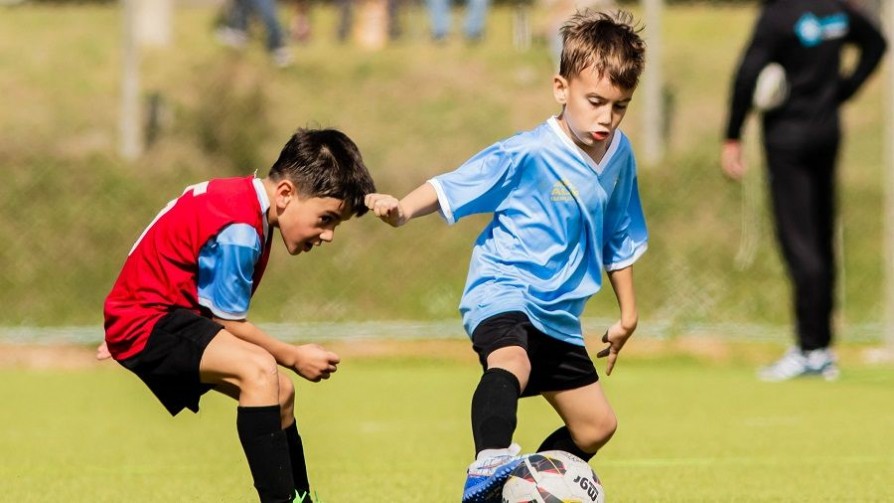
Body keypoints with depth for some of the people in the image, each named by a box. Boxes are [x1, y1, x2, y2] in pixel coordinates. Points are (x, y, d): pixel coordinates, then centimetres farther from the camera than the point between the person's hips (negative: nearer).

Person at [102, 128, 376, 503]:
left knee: (280, 392, 15)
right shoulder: (239, 230, -25)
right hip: (146, 322, -11)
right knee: (259, 370, -31)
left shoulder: (242, 199, 6)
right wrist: (293, 358, -7)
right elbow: (227, 321, -19)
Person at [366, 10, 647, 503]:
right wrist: (402, 209, -34)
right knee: (510, 364, -40)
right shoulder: (525, 155, -16)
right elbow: (453, 188, -14)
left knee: (595, 426, 13)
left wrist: (628, 314, 23)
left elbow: (618, 239, 17)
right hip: (501, 291, -8)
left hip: (558, 314, 8)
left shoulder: (618, 155, 4)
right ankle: (490, 462, -61)